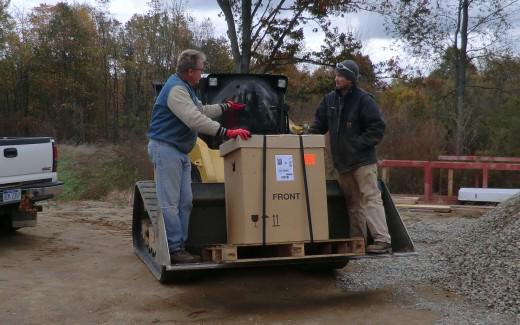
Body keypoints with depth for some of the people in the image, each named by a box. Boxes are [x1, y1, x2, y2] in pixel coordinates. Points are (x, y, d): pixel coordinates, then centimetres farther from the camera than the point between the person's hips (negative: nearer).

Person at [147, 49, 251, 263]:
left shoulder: (186, 88, 17)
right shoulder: (176, 89, -18)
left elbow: (202, 111, 29)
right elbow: (195, 120, -28)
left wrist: (227, 106, 30)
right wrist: (227, 132, -29)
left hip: (180, 152, 11)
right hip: (165, 149, -11)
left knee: (185, 202, 10)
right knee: (170, 203, -9)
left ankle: (180, 246, 15)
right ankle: (174, 249, -7)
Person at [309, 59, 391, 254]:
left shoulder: (363, 99, -10)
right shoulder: (330, 99, 8)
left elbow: (377, 128, -12)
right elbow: (319, 126, 13)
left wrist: (360, 144, -16)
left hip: (362, 161, -7)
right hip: (341, 161, 7)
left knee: (370, 198, -10)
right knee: (352, 201, 13)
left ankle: (382, 240, -10)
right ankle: (357, 239, 21)